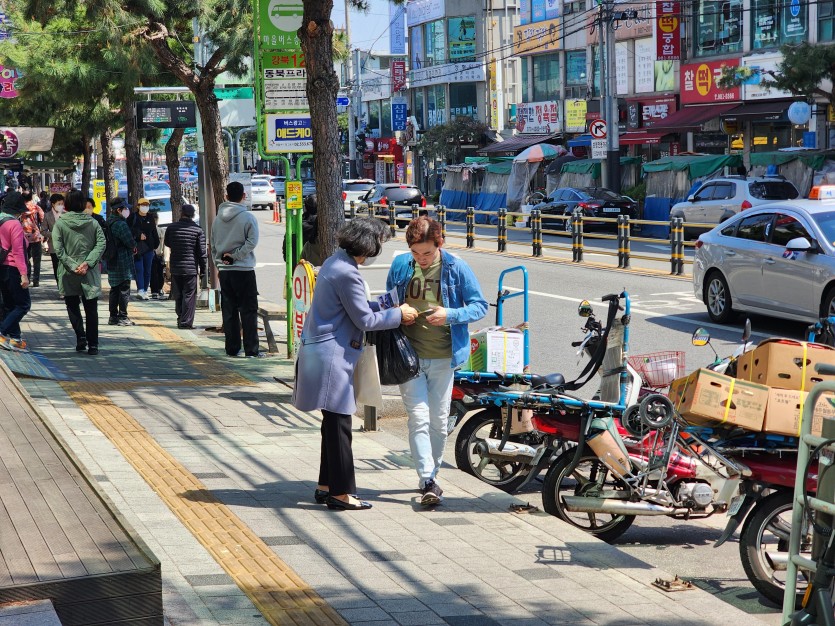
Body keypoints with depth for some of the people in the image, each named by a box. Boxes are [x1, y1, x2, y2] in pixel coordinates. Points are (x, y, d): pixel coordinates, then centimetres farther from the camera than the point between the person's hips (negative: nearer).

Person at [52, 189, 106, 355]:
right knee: (91, 308, 7)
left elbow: (58, 249, -12)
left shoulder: (60, 224, -4)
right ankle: (92, 344, 3)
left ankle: (80, 336, -1)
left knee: (72, 305, 16)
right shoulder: (93, 223, 1)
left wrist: (72, 265, -12)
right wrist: (88, 263, -13)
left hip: (69, 273, -1)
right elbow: (101, 243, -8)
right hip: (90, 273, 1)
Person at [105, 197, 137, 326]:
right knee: (124, 290, -3)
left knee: (115, 290, 15)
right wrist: (134, 247, 2)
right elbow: (130, 242, -22)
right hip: (123, 263, -9)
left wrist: (131, 248, 9)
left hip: (112, 262, 9)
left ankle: (113, 316, 19)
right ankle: (122, 317, -1)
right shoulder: (121, 224, -19)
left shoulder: (109, 223, 12)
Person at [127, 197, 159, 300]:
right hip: (137, 247, -4)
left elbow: (154, 233, 16)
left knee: (147, 270, 7)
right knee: (139, 269, -13)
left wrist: (155, 244, 9)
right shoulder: (133, 217, 1)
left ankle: (145, 291, 14)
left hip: (148, 248, 4)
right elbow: (129, 230, -3)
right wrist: (138, 235, -13)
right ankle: (140, 290, -21)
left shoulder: (150, 218, 13)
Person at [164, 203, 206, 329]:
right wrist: (203, 270, 2)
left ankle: (180, 319, 19)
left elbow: (167, 243, 19)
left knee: (178, 295, 13)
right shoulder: (198, 230, -6)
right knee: (189, 295, 1)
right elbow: (202, 252, -4)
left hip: (175, 267, 3)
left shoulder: (171, 228, 1)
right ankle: (186, 321, -3)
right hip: (191, 268, -3)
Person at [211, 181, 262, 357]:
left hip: (224, 270, 5)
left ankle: (232, 348, 11)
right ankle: (251, 349, -4)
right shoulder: (248, 217, -8)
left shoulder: (218, 218, 7)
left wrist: (218, 263, 15)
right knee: (249, 310, -1)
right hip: (244, 270, -5)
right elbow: (252, 242, -16)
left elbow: (213, 244, 12)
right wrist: (235, 255, -9)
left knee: (229, 310, 10)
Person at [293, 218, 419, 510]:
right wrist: (398, 315, -2)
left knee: (334, 424, 15)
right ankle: (341, 492, 0)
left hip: (325, 352, 11)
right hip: (331, 357, -11)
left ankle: (326, 486, 22)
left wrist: (385, 306, 14)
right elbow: (364, 320, -14)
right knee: (338, 424, -5)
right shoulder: (346, 273, -20)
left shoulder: (336, 262, 11)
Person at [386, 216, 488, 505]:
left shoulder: (457, 269, -6)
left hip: (442, 357, 0)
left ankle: (430, 474, 26)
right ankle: (428, 481, -9)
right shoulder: (400, 265, 0)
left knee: (439, 421, 9)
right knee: (419, 418, -8)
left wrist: (451, 315, -19)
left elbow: (480, 306, -2)